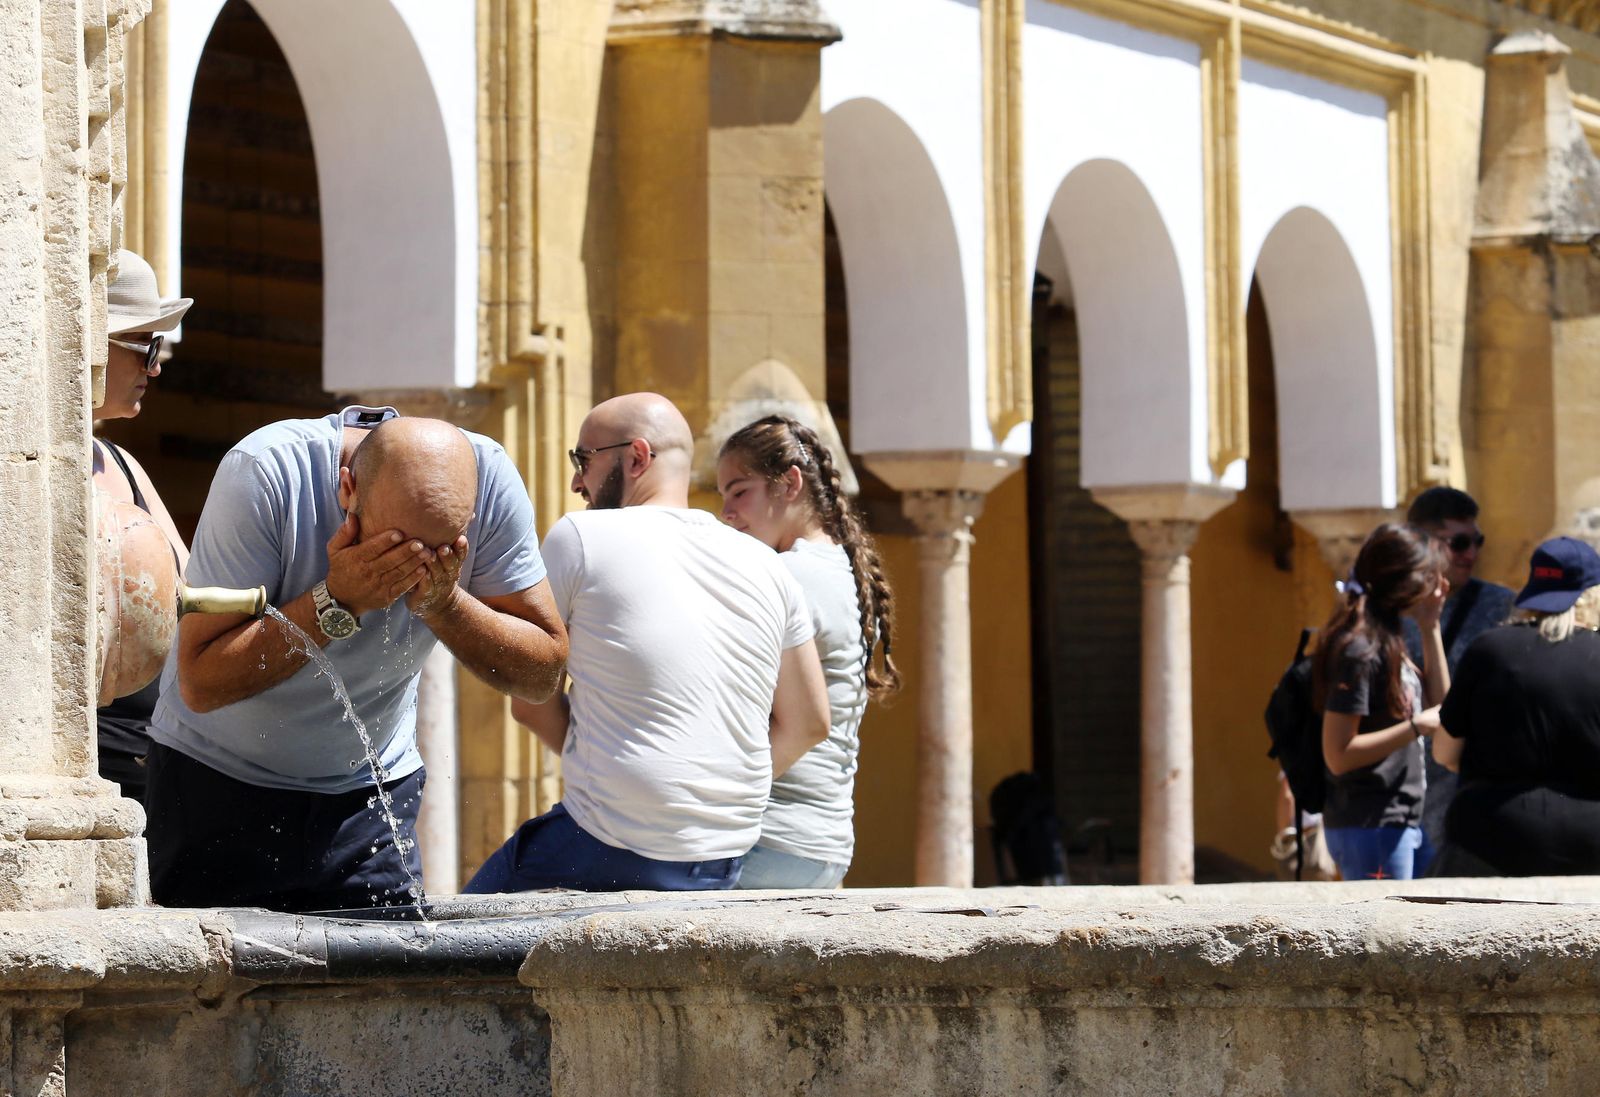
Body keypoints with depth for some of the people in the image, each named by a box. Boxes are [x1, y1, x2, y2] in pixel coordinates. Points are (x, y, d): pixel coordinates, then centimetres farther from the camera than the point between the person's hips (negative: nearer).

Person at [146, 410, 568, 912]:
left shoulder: (491, 481, -19)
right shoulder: (262, 474, -27)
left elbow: (543, 673, -14)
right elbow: (200, 684, -27)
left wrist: (444, 603, -29)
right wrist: (337, 601, -34)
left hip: (372, 786, 2)